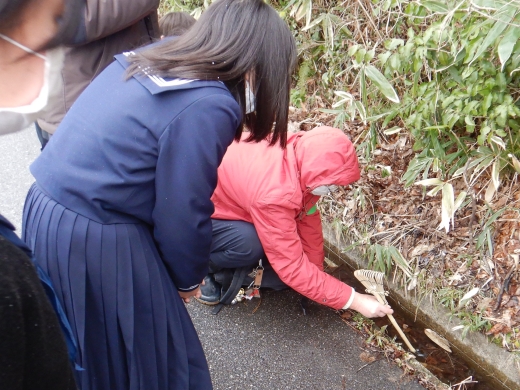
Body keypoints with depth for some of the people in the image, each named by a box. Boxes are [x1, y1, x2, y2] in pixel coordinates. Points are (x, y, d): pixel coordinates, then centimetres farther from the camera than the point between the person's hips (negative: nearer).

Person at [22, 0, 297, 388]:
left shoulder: (149, 57, 6)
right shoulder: (208, 107, -20)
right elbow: (181, 215, -15)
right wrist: (189, 280, 6)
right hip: (98, 244, -8)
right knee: (149, 356, 15)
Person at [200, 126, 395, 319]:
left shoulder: (302, 154, -18)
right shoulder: (273, 195, -42)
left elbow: (308, 218, -5)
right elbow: (292, 267, -35)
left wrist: (317, 270, 1)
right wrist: (354, 300, -29)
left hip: (230, 204, 7)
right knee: (252, 244, -36)